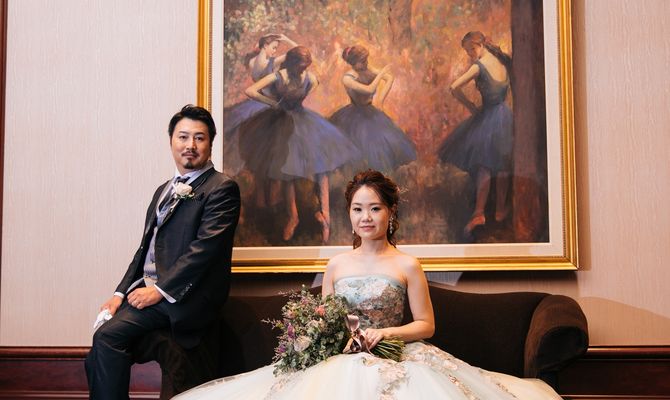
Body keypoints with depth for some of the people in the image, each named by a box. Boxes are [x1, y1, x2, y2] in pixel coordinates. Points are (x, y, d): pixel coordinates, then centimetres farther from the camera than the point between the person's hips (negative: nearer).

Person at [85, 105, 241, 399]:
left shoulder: (222, 188, -3)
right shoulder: (164, 190, 22)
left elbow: (205, 247, -14)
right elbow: (145, 248, 20)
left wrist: (160, 290, -17)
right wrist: (121, 292, 5)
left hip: (182, 297, -7)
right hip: (145, 289, 7)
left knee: (108, 336, -24)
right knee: (98, 358, -8)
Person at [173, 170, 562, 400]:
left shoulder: (408, 265, 4)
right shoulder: (337, 264, 14)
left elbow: (426, 325, 4)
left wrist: (385, 333, -12)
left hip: (393, 358, -3)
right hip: (339, 359, 3)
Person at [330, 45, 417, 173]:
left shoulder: (367, 69, -8)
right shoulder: (347, 79, -25)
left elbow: (390, 78, -2)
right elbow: (369, 89, -35)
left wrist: (381, 98, -12)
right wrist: (380, 74, -23)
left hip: (371, 111, 6)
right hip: (357, 116, -6)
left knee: (391, 140, 5)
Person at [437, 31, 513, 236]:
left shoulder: (479, 66, -14)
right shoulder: (503, 61, 2)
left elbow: (455, 87, -20)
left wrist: (470, 106, -10)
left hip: (487, 117, -5)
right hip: (505, 115, 5)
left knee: (484, 166, 1)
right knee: (502, 165, 15)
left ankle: (479, 212, -7)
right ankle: (501, 209, 24)